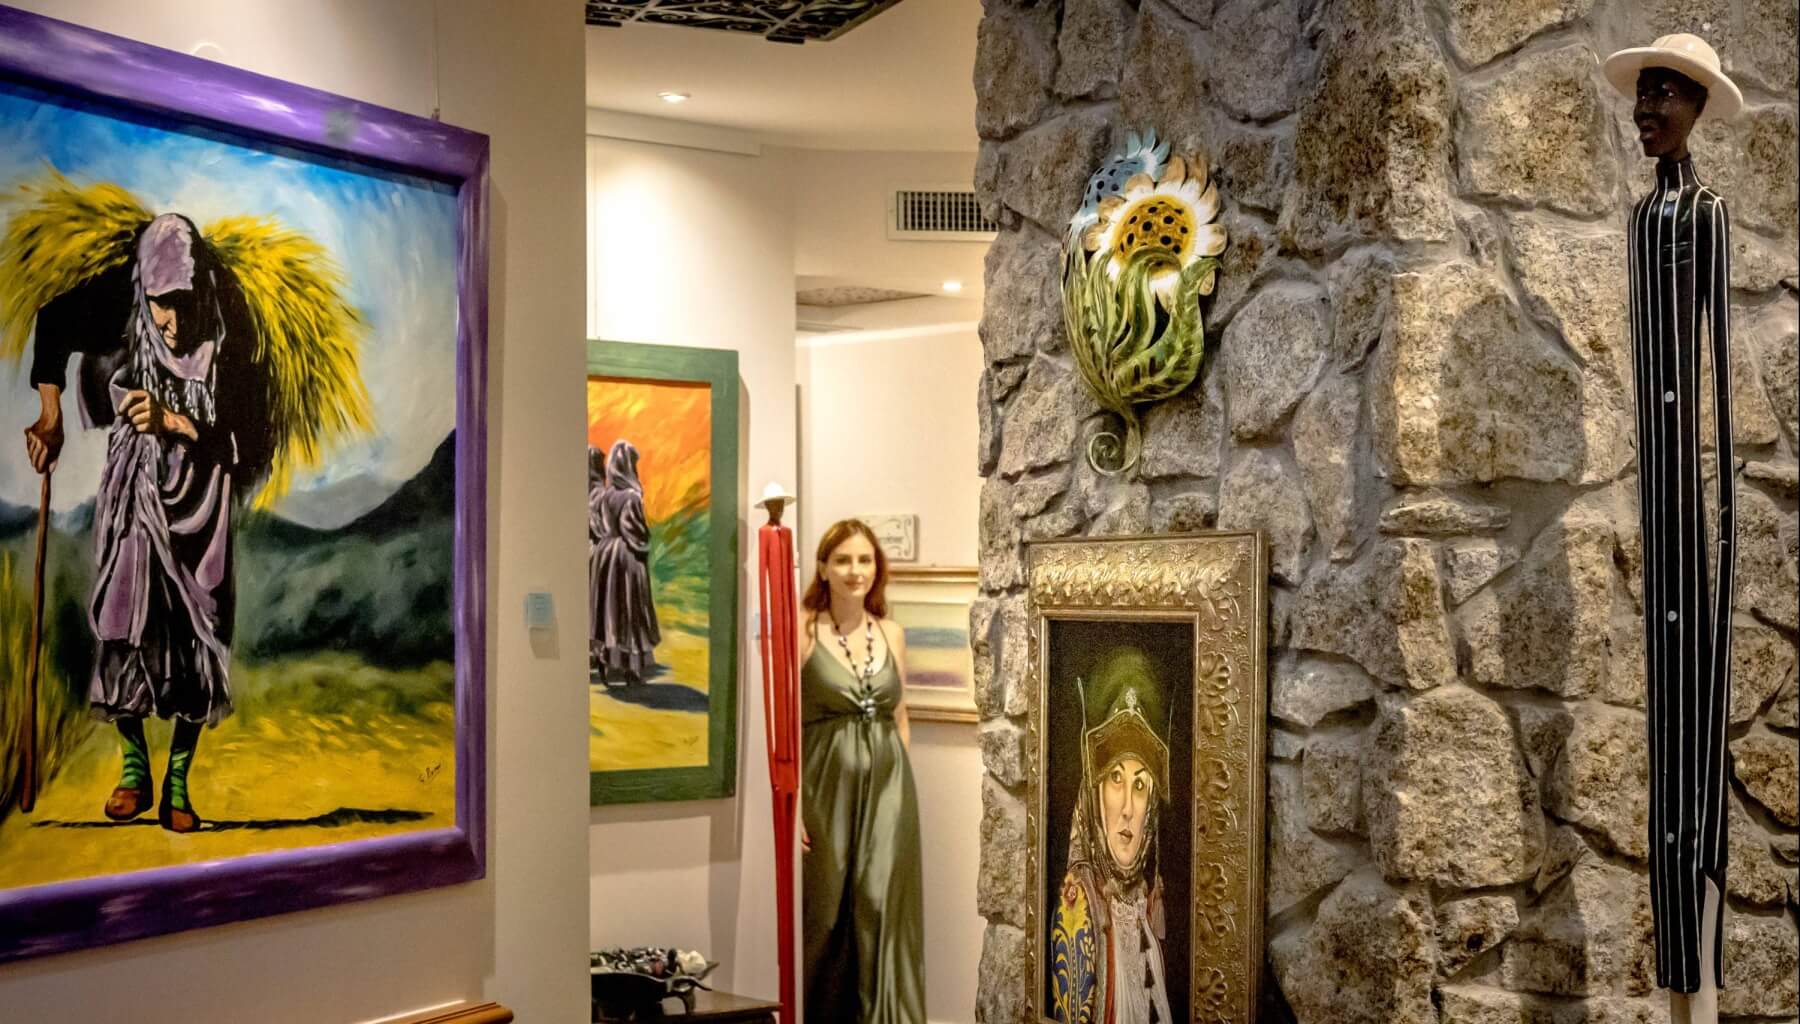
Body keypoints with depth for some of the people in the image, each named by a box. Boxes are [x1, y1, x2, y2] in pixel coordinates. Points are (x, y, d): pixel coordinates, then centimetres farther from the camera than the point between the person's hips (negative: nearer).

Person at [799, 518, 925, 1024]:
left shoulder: (892, 634, 8)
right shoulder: (803, 630, -5)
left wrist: (901, 786, 12)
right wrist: (789, 803, -12)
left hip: (887, 786, 3)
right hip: (827, 786, -3)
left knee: (884, 910, 3)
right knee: (827, 913, 5)